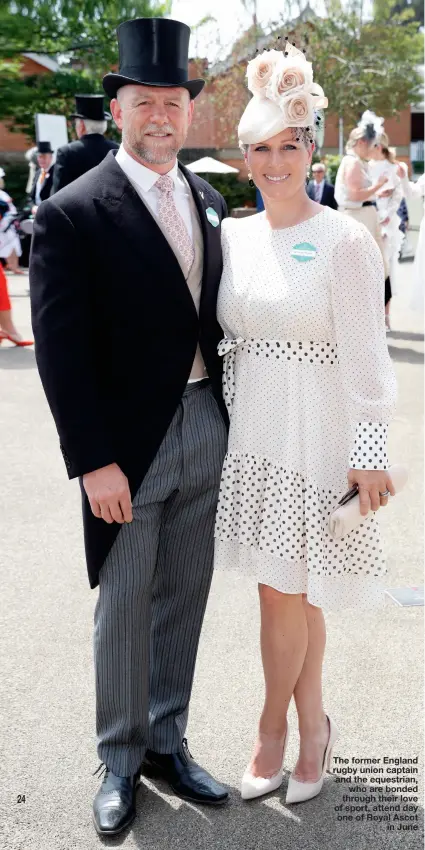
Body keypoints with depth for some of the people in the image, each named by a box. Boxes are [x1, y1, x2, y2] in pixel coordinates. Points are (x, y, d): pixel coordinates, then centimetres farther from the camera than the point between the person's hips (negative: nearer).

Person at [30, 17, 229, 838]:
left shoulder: (209, 201, 9)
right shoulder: (72, 213, -10)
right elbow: (60, 350, -13)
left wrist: (229, 415, 8)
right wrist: (93, 461, -16)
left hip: (206, 428, 6)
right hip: (129, 442, -5)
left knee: (184, 600, 15)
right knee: (124, 609, 8)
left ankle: (166, 743, 34)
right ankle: (120, 761, 29)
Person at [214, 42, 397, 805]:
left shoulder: (344, 240, -10)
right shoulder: (233, 234, 7)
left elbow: (366, 355, -12)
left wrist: (369, 452, -13)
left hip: (316, 438, -5)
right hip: (252, 432, 5)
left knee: (284, 591, 5)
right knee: (294, 592, 14)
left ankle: (273, 729, 29)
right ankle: (313, 723, 33)